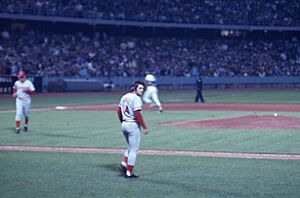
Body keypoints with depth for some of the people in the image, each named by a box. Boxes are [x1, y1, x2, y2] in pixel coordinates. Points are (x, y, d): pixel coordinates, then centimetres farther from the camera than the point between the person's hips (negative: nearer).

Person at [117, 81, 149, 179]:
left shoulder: (124, 97, 10)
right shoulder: (136, 98, -14)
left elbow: (119, 111, 14)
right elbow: (137, 114, -21)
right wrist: (144, 127, -18)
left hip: (124, 125, 8)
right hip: (133, 125, -8)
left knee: (130, 147, 23)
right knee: (134, 150, 0)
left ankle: (124, 164, 5)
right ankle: (129, 173, 1)